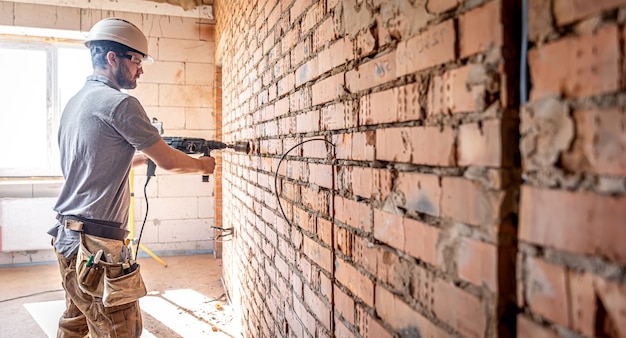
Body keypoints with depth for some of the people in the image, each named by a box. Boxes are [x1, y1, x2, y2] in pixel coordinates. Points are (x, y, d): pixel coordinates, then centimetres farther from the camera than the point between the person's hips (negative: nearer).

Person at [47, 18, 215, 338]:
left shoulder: (76, 101, 13)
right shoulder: (119, 103, -14)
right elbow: (168, 161, -10)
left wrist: (144, 155, 17)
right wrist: (203, 165, 7)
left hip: (67, 235, 10)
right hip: (96, 244, -10)